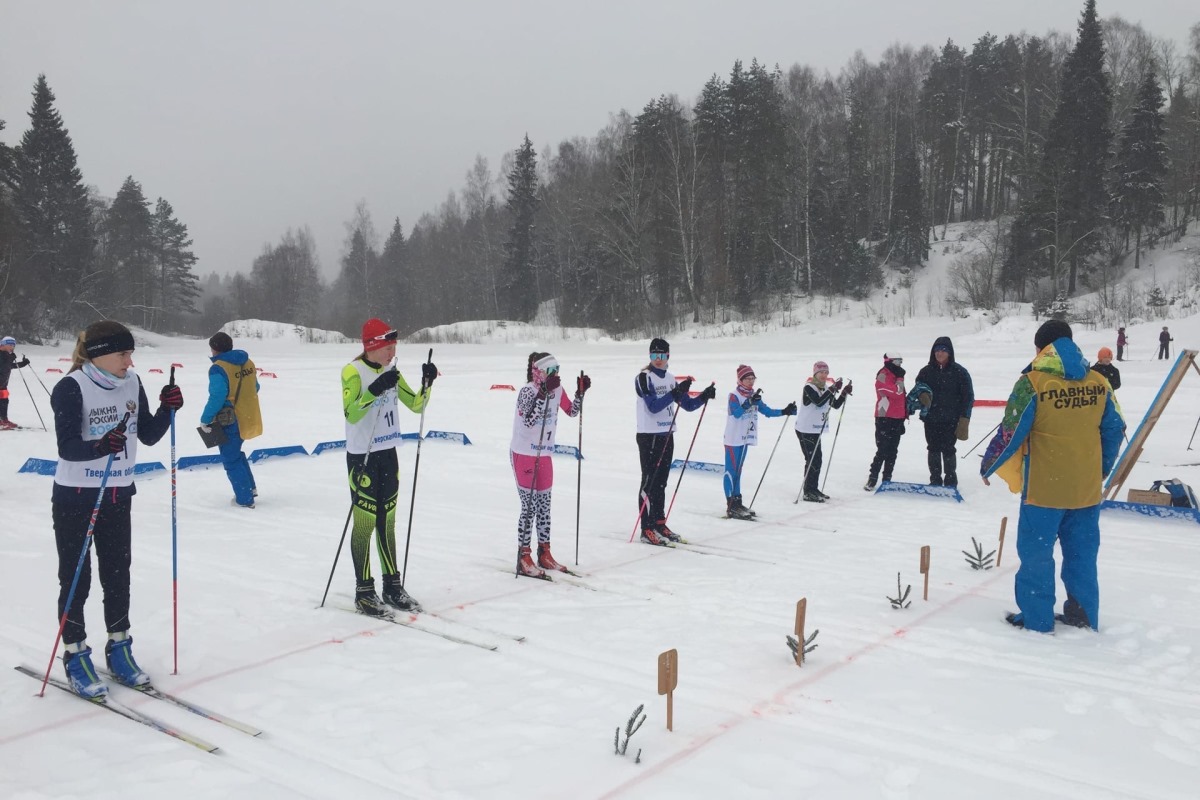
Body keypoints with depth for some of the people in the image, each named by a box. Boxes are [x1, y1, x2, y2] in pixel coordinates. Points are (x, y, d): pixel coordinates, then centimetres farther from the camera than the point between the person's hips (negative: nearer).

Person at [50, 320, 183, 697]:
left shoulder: (132, 383, 0)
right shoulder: (71, 388, -17)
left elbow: (149, 436, 5)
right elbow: (67, 447, -24)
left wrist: (167, 410, -12)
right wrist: (100, 446, -42)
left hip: (118, 494, 5)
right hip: (75, 497, -5)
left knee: (118, 574, 13)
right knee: (76, 579, 4)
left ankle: (119, 649, 27)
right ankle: (75, 656, 18)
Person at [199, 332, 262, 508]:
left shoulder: (218, 368, -19)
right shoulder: (248, 362, 4)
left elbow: (217, 397, -23)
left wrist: (205, 419, -11)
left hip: (230, 421, -8)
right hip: (249, 418, 8)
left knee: (230, 459, 6)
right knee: (235, 452, 27)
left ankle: (244, 498, 10)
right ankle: (250, 488, 31)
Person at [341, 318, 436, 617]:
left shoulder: (390, 373, 7)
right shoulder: (353, 371, -13)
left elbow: (416, 405, 8)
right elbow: (350, 413, -26)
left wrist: (427, 383, -8)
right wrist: (374, 390, -38)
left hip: (387, 455, 7)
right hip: (361, 457, -7)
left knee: (387, 522, 13)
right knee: (365, 523, -2)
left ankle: (393, 586, 21)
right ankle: (364, 591, 8)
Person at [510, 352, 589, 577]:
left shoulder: (557, 390, 2)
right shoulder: (527, 391, -18)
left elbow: (572, 411, 14)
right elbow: (528, 420, -33)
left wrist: (581, 392, -2)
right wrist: (544, 392, -38)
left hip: (544, 455, 7)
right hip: (523, 455, -7)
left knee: (544, 505, 12)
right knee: (529, 505, -5)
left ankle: (544, 554, 23)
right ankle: (523, 558, 4)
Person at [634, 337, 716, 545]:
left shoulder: (670, 379, 12)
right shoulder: (643, 378, -8)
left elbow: (688, 405, 13)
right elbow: (653, 406, -20)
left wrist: (704, 396, -4)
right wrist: (676, 393, -28)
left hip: (667, 435, 7)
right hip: (649, 436, -7)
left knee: (661, 482, 12)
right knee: (650, 481, -6)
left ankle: (659, 523, 20)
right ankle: (647, 529, -4)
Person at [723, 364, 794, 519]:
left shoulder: (755, 396, 11)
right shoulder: (734, 395, -10)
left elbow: (766, 410, 10)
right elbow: (737, 413, -25)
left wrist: (784, 411, -1)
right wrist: (749, 402, -38)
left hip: (746, 438, 8)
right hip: (733, 439, -7)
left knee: (738, 471, 13)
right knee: (731, 470, -6)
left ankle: (737, 502, 19)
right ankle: (731, 506, -7)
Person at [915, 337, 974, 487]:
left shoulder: (959, 372, -3)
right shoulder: (926, 371, 6)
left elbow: (968, 396, -1)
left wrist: (964, 418, -6)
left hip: (951, 420, -3)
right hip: (931, 419, 3)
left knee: (948, 450, -2)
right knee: (933, 450, 8)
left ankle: (950, 480, 11)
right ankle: (935, 480, 18)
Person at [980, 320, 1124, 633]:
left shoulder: (1033, 383, -14)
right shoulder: (1099, 383, 1)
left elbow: (1010, 433, -13)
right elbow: (1115, 431, 10)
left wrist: (988, 466, 2)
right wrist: (1101, 469, 25)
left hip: (1044, 488, -5)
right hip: (1087, 489, 5)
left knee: (1036, 552, 7)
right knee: (1082, 553, 16)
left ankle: (1036, 619, 14)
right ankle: (1083, 616, 26)